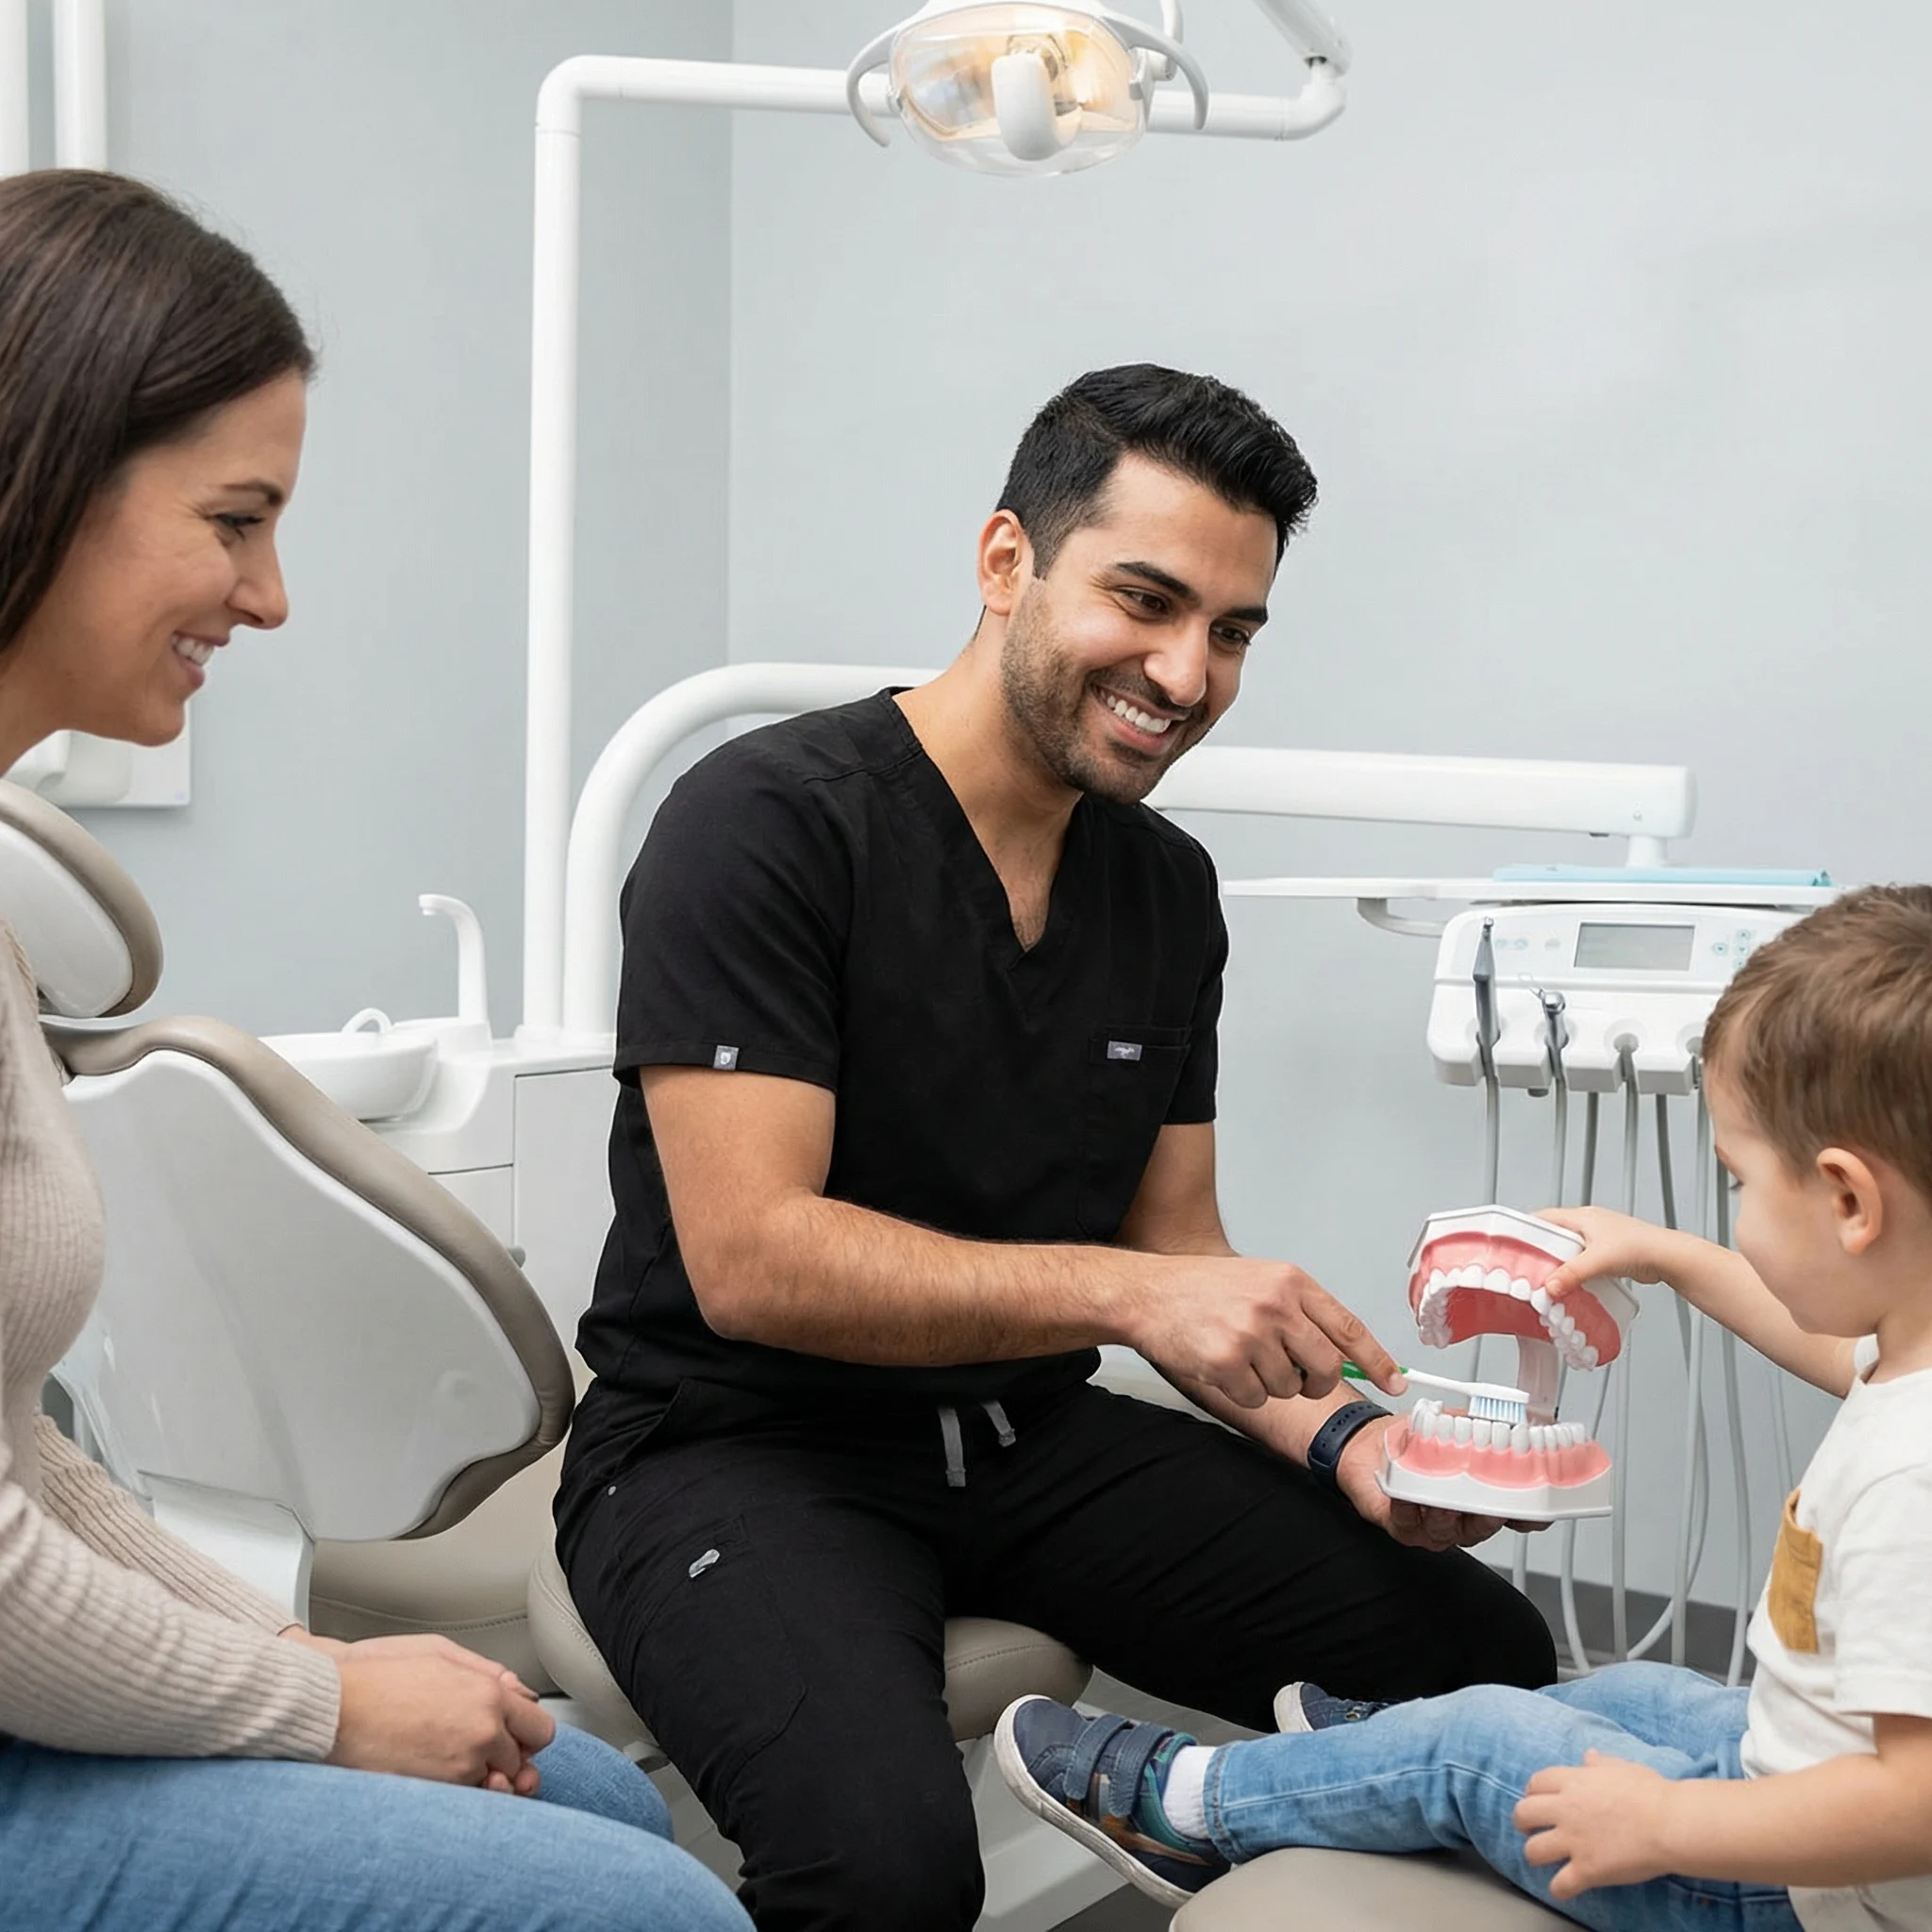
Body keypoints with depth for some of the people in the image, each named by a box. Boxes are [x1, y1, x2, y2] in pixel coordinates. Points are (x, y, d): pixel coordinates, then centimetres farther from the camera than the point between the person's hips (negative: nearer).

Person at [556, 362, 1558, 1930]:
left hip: (1030, 1443, 6)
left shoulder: (1168, 888, 6)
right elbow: (751, 1259, -22)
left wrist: (1339, 1436, -10)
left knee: (1492, 1665, -10)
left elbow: (1178, 1253, 9)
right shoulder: (768, 823, -15)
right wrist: (1121, 1291, -30)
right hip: (738, 1447, -6)